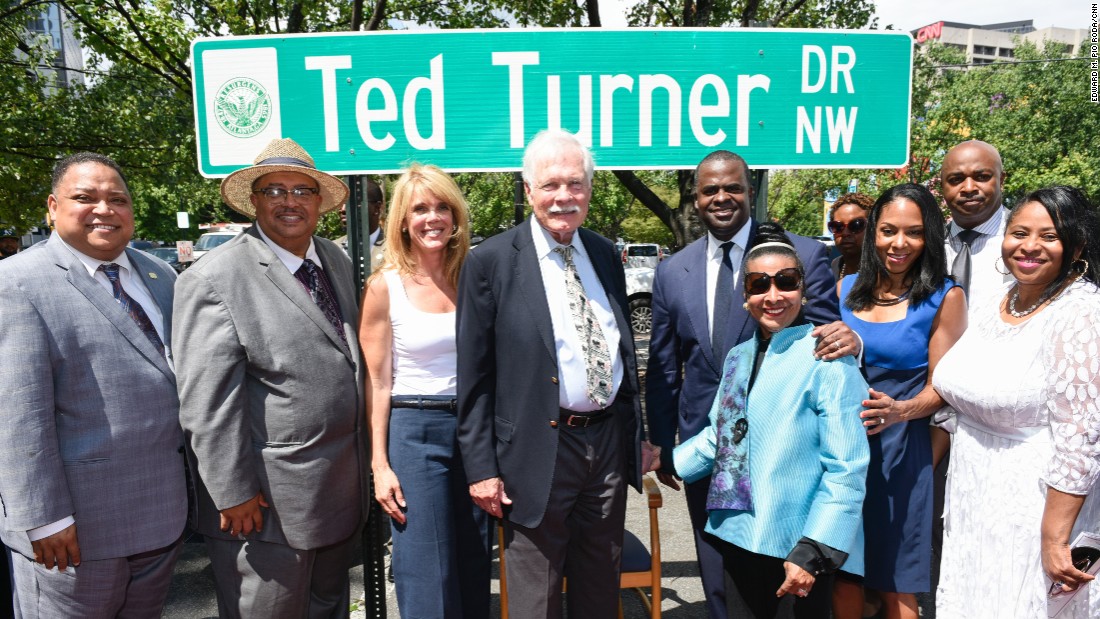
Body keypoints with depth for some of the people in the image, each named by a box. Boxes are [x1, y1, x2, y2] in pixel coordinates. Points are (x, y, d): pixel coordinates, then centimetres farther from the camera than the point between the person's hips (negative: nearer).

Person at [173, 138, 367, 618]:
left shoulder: (337, 262, 8)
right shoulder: (215, 278, -14)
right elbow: (206, 402, -18)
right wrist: (234, 493, -17)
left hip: (343, 487, 7)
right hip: (266, 501, -7)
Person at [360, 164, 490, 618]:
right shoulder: (385, 286, -6)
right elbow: (377, 382, -5)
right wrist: (379, 465, -8)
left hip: (474, 426, 4)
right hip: (413, 431, -3)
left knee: (474, 572, 14)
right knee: (426, 580, 3)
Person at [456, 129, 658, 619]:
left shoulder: (605, 254, 7)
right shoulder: (491, 262, -9)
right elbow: (473, 377, -8)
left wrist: (637, 436, 15)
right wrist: (481, 468, -10)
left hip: (610, 443, 5)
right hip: (539, 451, -5)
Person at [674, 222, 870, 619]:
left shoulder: (828, 360, -13)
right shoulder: (738, 358, 8)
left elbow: (846, 469, -15)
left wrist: (813, 553, -18)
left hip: (798, 550, -6)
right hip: (738, 539, 6)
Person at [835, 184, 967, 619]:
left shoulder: (944, 298, -4)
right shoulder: (846, 288, 6)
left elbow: (940, 387, -5)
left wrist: (899, 411, -22)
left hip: (898, 449, -3)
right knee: (841, 575, 12)